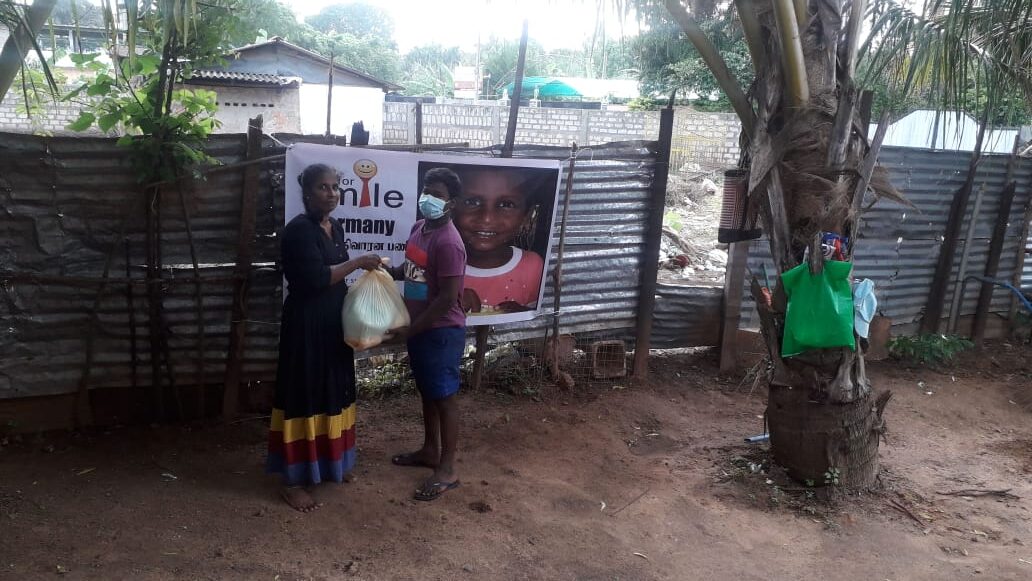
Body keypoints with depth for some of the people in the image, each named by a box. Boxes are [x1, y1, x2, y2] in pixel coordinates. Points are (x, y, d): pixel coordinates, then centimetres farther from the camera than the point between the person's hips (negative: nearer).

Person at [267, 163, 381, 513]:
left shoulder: (335, 228, 11)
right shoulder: (299, 229, -16)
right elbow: (316, 277, -26)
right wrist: (357, 263, -18)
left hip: (332, 323, 9)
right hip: (306, 325, -9)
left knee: (331, 393, 17)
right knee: (304, 397, -3)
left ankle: (327, 464, 32)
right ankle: (293, 481, 7)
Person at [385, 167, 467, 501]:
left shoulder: (448, 243, -24)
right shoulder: (420, 227, 5)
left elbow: (448, 298, -24)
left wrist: (410, 330, -18)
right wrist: (390, 270, -1)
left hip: (442, 331, -9)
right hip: (420, 328, 9)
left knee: (444, 397, 1)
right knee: (427, 392, 20)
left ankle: (447, 470, 12)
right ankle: (430, 451, 37)